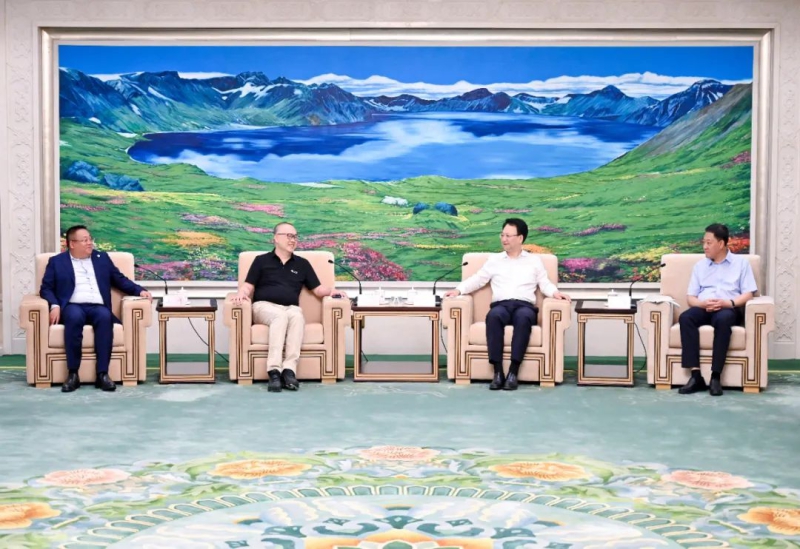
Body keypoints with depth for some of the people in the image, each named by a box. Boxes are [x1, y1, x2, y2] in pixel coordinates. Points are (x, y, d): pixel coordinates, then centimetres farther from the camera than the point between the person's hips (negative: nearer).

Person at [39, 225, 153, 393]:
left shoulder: (102, 258, 22)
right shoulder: (57, 261, 15)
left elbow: (121, 280, 20)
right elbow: (46, 288, 10)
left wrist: (140, 290, 3)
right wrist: (54, 305, -9)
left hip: (97, 307, 2)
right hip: (73, 307, -1)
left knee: (105, 316, -35)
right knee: (75, 317, -38)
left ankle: (102, 374, -35)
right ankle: (73, 374, -32)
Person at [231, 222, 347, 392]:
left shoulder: (302, 264, 21)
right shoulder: (262, 260, 16)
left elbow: (318, 289, 17)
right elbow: (248, 286, 10)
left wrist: (332, 291, -4)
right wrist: (241, 294, -13)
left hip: (291, 308, 2)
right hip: (265, 306, -2)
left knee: (297, 316, -37)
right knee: (281, 316, -39)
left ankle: (289, 369, -45)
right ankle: (274, 370, -49)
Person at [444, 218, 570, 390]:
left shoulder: (534, 261, 21)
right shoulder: (494, 260, 23)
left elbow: (545, 284, 13)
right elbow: (477, 279, 17)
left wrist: (555, 293, -8)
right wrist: (459, 289, 0)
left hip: (525, 306, -1)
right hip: (501, 305, 1)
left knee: (523, 318, -39)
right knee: (493, 316, -38)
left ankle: (513, 371, -39)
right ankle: (498, 371, -38)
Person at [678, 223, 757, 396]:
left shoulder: (741, 262, 14)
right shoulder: (699, 266, 22)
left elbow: (748, 294, 3)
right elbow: (690, 297, 14)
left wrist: (728, 303, -16)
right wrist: (703, 303, -10)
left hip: (729, 309, -3)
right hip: (704, 308, 3)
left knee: (723, 319, -40)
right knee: (685, 317, -33)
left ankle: (715, 376, -38)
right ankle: (696, 375, -38)